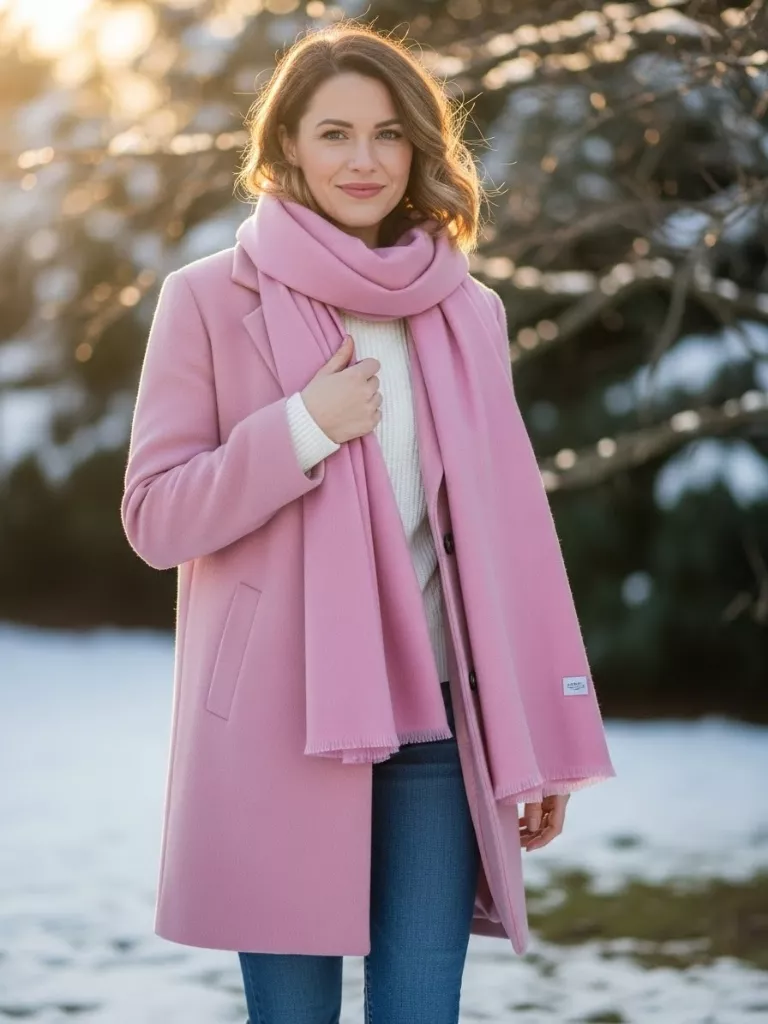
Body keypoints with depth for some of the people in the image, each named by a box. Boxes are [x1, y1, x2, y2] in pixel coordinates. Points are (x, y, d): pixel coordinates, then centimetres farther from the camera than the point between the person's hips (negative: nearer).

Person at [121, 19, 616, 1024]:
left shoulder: (468, 312, 9)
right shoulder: (211, 299, 1)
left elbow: (506, 532, 11)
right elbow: (154, 518, -2)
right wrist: (300, 430, -15)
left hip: (436, 728, 3)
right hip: (278, 730, -2)